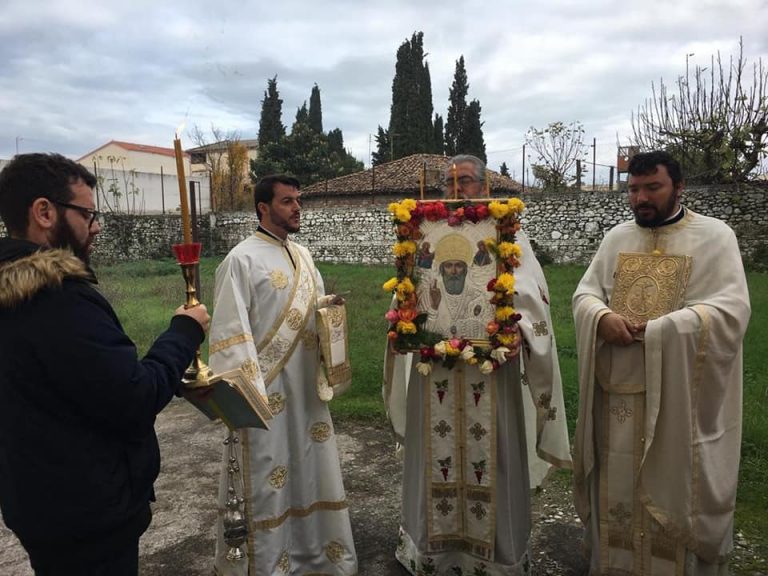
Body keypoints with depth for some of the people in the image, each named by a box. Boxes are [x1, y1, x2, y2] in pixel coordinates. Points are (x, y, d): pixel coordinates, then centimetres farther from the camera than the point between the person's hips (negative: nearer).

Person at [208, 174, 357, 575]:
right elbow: (230, 330, -18)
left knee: (310, 463, 17)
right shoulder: (242, 260, -13)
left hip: (305, 384, 7)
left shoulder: (302, 255, 11)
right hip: (266, 389, -7)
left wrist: (326, 304, -3)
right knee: (267, 472, 5)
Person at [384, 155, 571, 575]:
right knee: (435, 456, 9)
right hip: (433, 363, 2)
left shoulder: (507, 233, 3)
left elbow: (530, 294, -4)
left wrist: (519, 333, -22)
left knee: (489, 457, 5)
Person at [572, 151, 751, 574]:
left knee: (674, 486, 9)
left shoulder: (714, 236, -4)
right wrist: (602, 318, -16)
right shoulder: (616, 237, 9)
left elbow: (730, 309, -13)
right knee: (617, 484, 15)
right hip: (617, 389, 4)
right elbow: (585, 293, 7)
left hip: (679, 393, -4)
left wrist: (656, 330, -22)